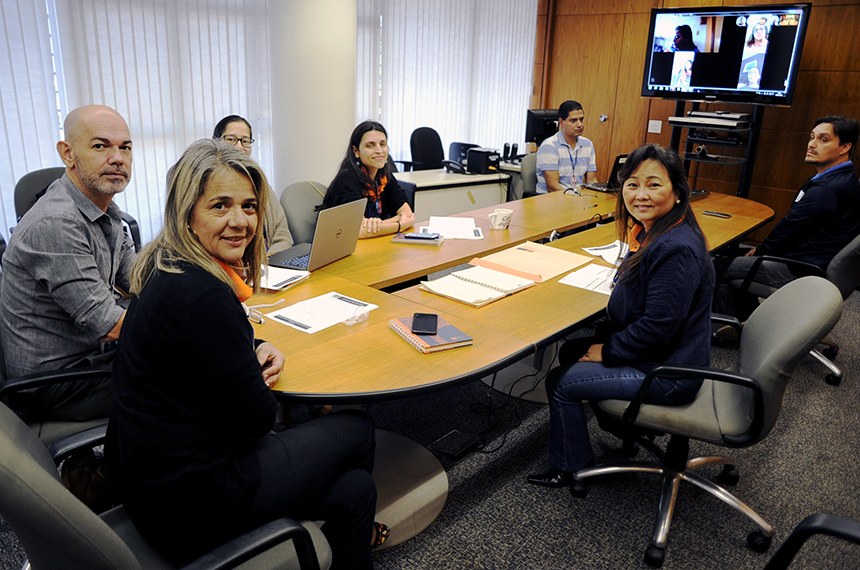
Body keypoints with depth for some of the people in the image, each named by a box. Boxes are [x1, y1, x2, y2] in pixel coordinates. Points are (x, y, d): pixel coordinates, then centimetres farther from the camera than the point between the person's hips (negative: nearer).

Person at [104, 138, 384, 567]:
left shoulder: (168, 271, 2)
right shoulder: (201, 296, -29)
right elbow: (256, 416, -21)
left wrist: (256, 349, -1)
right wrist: (258, 378, 1)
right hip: (186, 503, -8)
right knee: (357, 429, 10)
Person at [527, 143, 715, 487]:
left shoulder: (677, 250, -29)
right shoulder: (652, 232, 4)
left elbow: (658, 326, -27)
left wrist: (608, 351, -14)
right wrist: (606, 340, 5)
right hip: (651, 350, 10)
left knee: (560, 382, -6)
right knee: (570, 352, 20)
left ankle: (569, 467, 17)